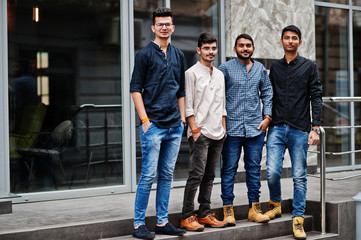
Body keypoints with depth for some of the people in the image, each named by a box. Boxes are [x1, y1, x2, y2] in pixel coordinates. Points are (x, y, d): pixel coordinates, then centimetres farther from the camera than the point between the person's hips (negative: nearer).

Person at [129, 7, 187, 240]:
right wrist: (145, 120, -11)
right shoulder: (145, 54, -3)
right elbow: (135, 88, -5)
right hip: (153, 124, -5)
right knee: (149, 175, -5)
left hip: (175, 126, 6)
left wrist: (182, 118, 12)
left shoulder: (179, 55, 14)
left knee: (167, 175, 10)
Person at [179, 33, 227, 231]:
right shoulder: (192, 73, -3)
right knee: (196, 174, -9)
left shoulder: (219, 75, 17)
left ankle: (205, 214, 16)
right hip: (200, 133, -6)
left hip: (218, 134, 7)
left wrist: (224, 129, 14)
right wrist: (195, 130, -13)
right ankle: (187, 217, -4)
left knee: (209, 176, 9)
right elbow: (188, 105, -7)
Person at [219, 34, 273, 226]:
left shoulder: (260, 69, 12)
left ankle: (254, 208, 15)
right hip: (231, 128, -3)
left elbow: (267, 93, 18)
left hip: (255, 128, 4)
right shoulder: (225, 68, 0)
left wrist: (267, 117, 8)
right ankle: (228, 210, 6)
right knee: (229, 169, -1)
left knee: (254, 168, 7)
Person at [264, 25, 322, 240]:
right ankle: (276, 205, 19)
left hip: (300, 130, -2)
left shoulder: (309, 67, 6)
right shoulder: (275, 67, 14)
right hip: (277, 128, 2)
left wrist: (315, 128, -7)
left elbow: (316, 98, 1)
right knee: (273, 172, -8)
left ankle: (298, 220, 7)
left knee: (299, 176, -1)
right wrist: (266, 120, 12)